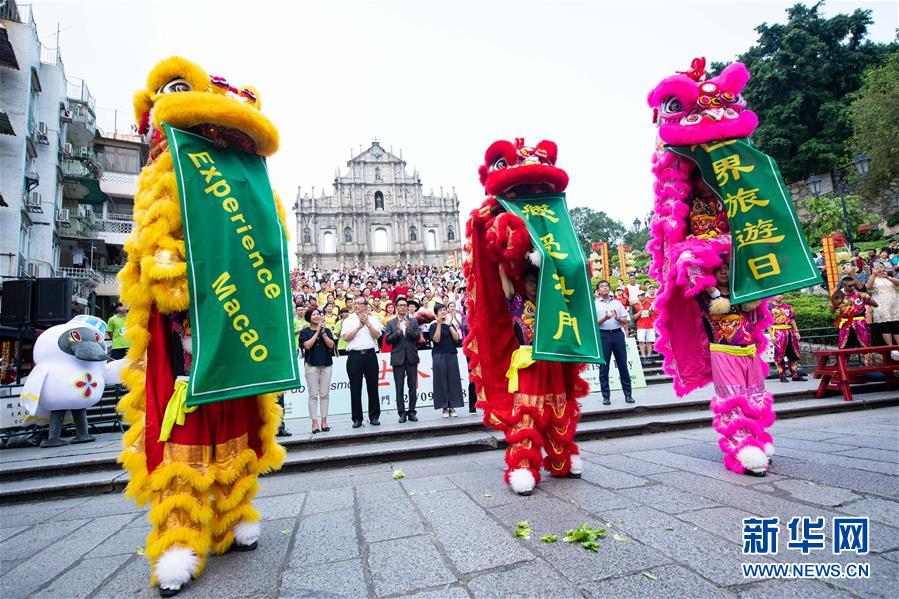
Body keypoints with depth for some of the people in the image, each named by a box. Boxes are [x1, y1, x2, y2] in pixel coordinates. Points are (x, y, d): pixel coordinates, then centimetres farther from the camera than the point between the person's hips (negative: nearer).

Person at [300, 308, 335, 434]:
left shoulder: (327, 330, 11)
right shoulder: (305, 331, 5)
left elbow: (331, 345, -1)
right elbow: (307, 345, -10)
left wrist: (323, 331, -8)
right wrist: (317, 332, -8)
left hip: (326, 365, 2)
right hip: (312, 365, -2)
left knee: (324, 394, 3)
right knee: (313, 395, -3)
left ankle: (324, 421, 8)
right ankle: (314, 422, 1)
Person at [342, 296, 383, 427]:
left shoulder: (373, 319, 10)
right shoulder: (348, 320, 9)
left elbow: (377, 335, -3)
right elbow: (346, 337, -4)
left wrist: (368, 324, -13)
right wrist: (359, 327, -11)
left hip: (370, 354, 0)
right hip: (354, 355, 0)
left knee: (372, 386, 4)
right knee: (355, 388, 2)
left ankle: (374, 417, 13)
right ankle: (357, 418, 11)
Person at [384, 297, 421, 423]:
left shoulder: (413, 321, 8)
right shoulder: (390, 323, 5)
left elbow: (417, 337, -2)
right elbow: (387, 340, -4)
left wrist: (409, 330, -19)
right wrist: (398, 332, -18)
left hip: (411, 357, 1)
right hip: (398, 358, -1)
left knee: (413, 387, 4)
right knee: (399, 388, 2)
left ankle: (412, 412, 13)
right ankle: (401, 413, 10)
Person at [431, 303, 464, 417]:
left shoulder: (451, 324, 12)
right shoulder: (434, 326, 3)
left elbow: (456, 338, -2)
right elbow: (436, 339, -12)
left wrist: (449, 324, -9)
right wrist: (439, 324, -15)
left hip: (452, 355, 3)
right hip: (439, 356, -3)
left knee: (453, 380, 1)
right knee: (442, 381, -2)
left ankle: (452, 407, 7)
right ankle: (444, 408, 4)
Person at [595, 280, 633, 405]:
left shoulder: (617, 303, 15)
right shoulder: (595, 305, 6)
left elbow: (625, 321, 12)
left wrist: (617, 318, -8)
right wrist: (604, 319, -17)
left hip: (618, 334, 2)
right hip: (603, 335, -2)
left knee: (623, 365, 4)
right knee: (604, 367, 0)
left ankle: (628, 394, 12)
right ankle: (606, 396, 7)